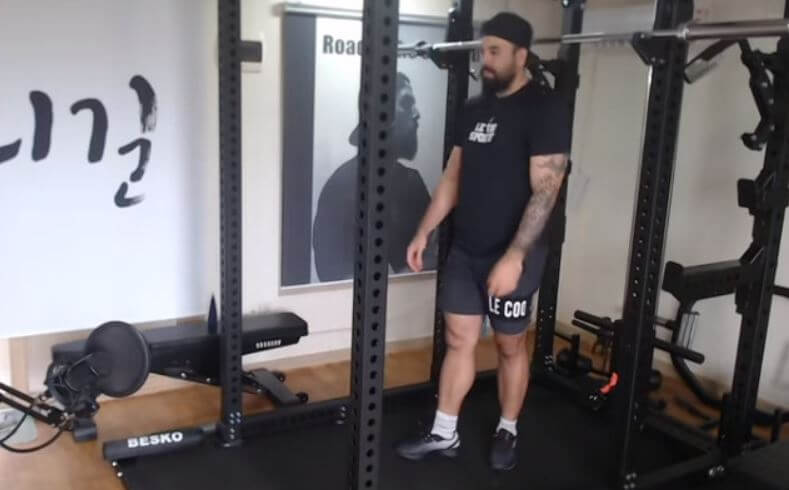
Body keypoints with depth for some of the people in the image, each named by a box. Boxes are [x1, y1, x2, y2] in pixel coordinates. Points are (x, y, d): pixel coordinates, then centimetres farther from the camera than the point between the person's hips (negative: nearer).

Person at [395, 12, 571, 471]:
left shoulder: (545, 109, -14)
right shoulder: (476, 108, 9)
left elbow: (545, 190, -21)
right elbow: (453, 178, 14)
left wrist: (514, 257, -26)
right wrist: (424, 232, 10)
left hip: (511, 256, -6)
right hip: (464, 250, 7)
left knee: (511, 346, 10)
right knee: (459, 340, 12)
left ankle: (507, 432, 30)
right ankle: (444, 433, 24)